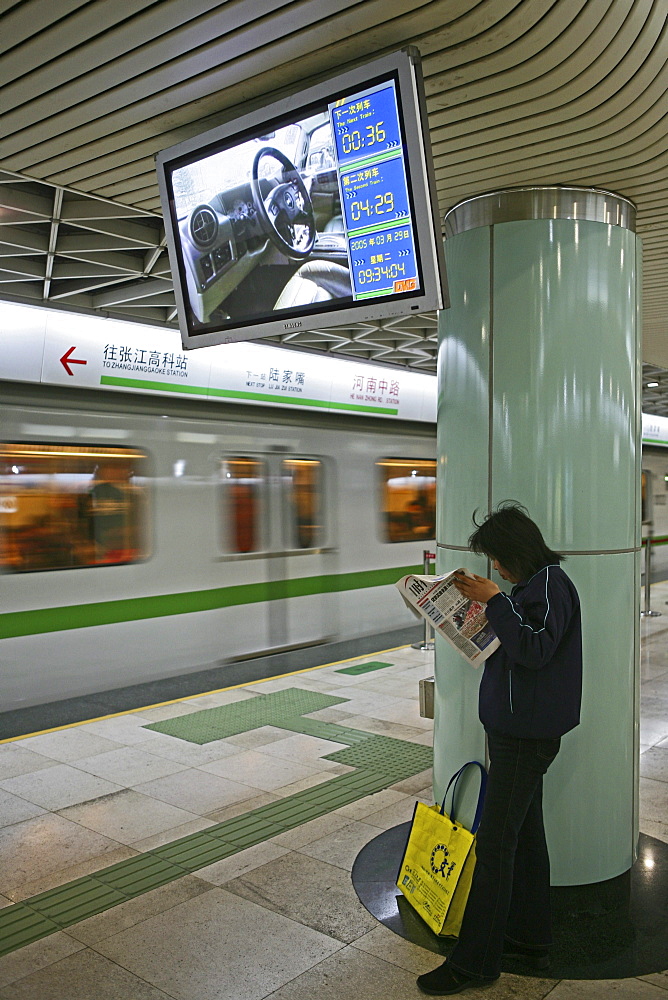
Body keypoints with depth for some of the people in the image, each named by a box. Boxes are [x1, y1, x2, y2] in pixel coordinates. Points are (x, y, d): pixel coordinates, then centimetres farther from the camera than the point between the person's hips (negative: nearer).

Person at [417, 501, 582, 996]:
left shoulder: (550, 584, -17)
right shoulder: (535, 583, 13)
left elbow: (535, 649, -25)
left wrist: (495, 601, -23)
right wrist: (482, 605, 4)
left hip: (526, 734, -10)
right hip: (517, 728, 10)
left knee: (494, 844, -4)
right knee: (525, 833, 17)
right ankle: (530, 940, 31)